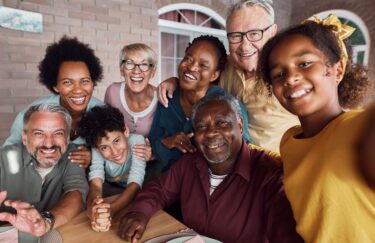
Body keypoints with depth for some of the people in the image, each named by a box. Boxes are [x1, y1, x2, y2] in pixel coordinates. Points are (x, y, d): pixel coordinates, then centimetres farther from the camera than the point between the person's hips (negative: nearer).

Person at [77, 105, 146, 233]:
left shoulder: (137, 140, -26)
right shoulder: (97, 150, -20)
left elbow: (134, 186, -32)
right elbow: (95, 185, -33)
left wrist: (110, 210, -50)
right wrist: (93, 210, -54)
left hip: (134, 196, -1)